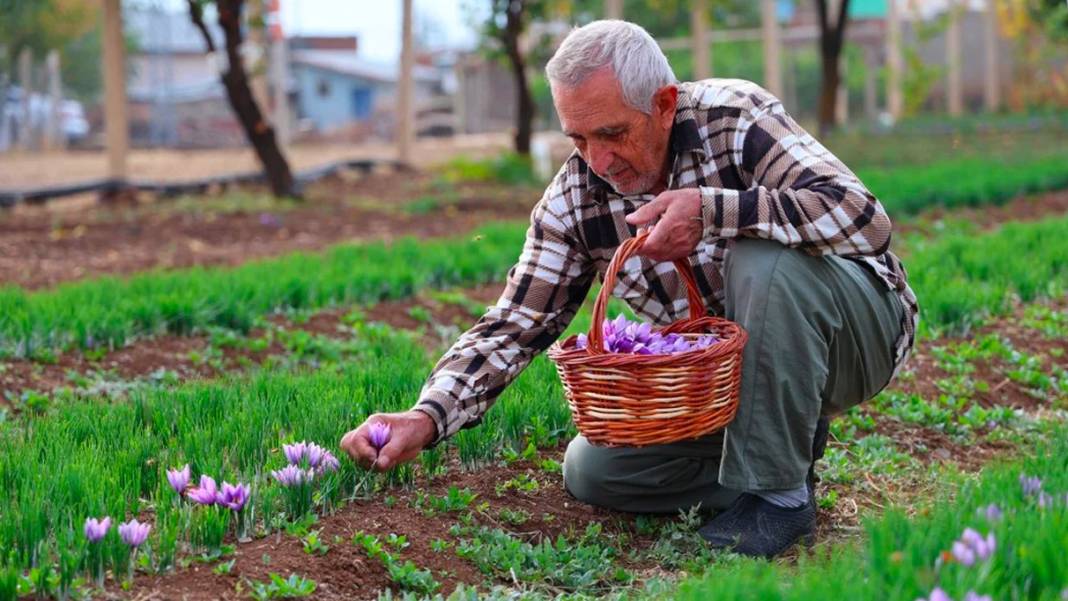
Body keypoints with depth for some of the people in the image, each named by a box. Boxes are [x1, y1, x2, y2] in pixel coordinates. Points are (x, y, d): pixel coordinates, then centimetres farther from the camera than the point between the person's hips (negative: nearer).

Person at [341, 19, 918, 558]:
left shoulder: (735, 117, -23)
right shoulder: (573, 200, -11)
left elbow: (863, 218, -34)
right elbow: (514, 324, -10)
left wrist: (712, 209, -40)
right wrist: (427, 416, -26)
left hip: (855, 328, -5)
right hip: (726, 366, 5)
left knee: (764, 260, -36)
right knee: (590, 470, -7)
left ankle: (777, 491, -18)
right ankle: (786, 443, 8)